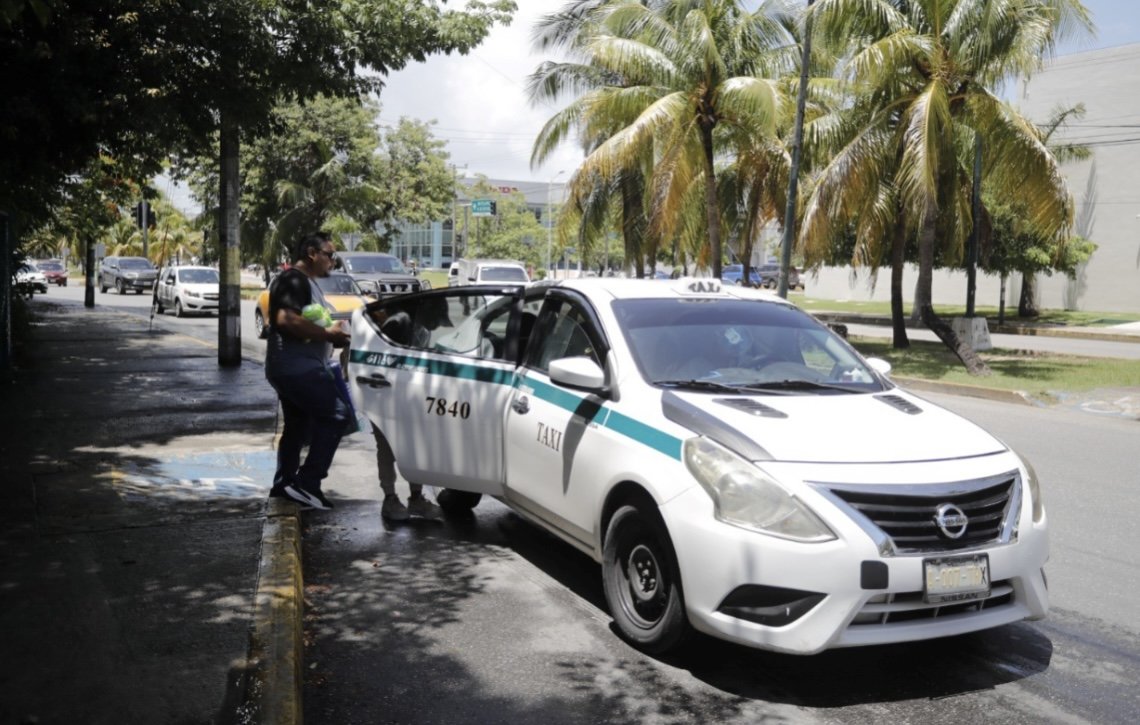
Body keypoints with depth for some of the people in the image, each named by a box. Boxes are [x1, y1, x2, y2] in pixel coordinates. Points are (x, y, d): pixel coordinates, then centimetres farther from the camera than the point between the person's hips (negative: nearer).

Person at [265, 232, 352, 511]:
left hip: (298, 367, 12)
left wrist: (335, 334, 14)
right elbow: (286, 319, -27)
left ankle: (283, 484, 28)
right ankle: (307, 482, -18)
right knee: (337, 413, -18)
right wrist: (327, 333, -21)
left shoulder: (307, 282, 22)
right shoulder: (293, 280, -12)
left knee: (298, 427, 18)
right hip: (295, 366, -12)